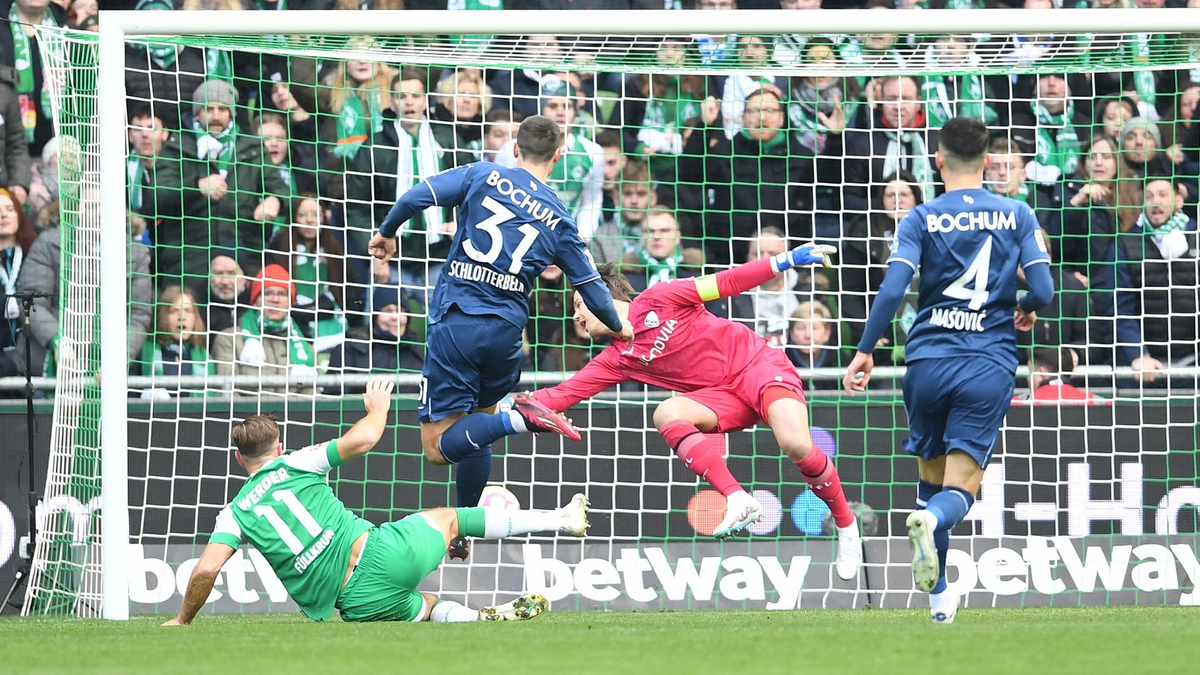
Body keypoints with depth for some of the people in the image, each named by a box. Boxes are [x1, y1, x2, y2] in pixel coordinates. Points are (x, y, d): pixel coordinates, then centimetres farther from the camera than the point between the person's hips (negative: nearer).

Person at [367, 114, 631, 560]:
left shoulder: (484, 176, 3)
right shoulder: (559, 221, 8)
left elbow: (416, 197, -8)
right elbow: (591, 287, 15)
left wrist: (387, 234, 12)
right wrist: (619, 328, 35)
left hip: (455, 322, -3)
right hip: (505, 334, 3)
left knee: (439, 445, -3)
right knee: (476, 420, 25)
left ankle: (517, 420, -27)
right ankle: (462, 535, 22)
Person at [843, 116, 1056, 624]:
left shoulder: (923, 219, 2)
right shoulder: (1017, 216, 5)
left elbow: (892, 290, -9)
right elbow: (1043, 291, -1)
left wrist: (864, 351, 0)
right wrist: (1026, 310, 23)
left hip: (928, 361, 1)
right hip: (989, 366, -1)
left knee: (932, 479, 19)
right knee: (959, 491, -3)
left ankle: (939, 595, 21)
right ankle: (931, 521, -39)